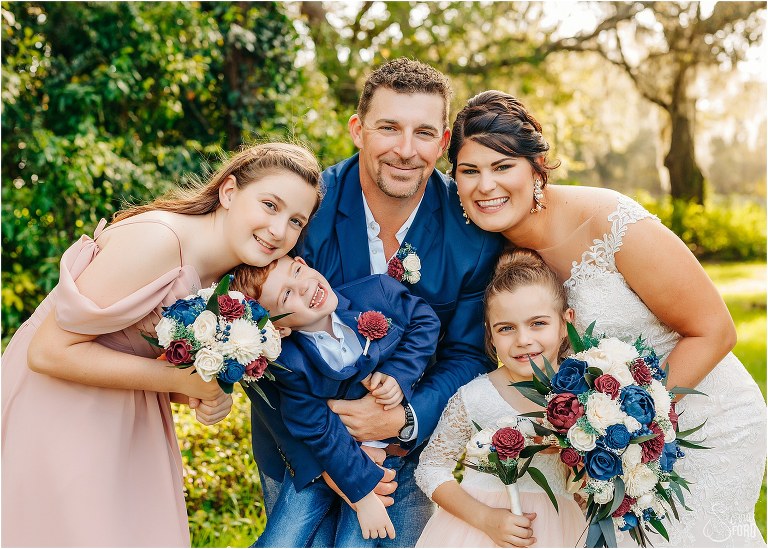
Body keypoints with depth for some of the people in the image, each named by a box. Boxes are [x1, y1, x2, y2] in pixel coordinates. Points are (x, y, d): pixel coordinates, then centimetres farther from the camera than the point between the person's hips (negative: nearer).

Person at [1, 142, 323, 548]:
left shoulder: (231, 279, 2)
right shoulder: (156, 241, -25)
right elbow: (49, 351, -25)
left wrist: (203, 398, -11)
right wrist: (180, 379, -22)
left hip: (127, 430, 8)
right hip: (56, 419, -8)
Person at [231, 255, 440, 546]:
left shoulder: (378, 291, -15)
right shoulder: (288, 365, -22)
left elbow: (426, 321, -1)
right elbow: (321, 433, -18)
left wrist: (399, 374, -14)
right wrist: (363, 495, -15)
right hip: (324, 462, -1)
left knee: (354, 543, -8)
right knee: (277, 544, -2)